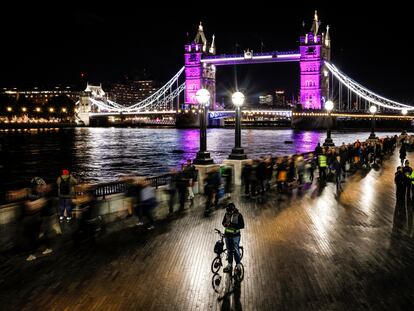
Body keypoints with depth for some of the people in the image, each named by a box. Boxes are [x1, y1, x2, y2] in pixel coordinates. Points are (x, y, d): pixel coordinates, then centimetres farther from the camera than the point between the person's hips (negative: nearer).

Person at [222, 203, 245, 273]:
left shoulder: (238, 215, -14)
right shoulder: (226, 214, -2)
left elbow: (242, 226, -15)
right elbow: (223, 222, 10)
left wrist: (233, 225, -28)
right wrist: (225, 224, -15)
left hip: (235, 235, -4)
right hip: (227, 235, 4)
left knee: (236, 250, 1)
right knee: (229, 250, 13)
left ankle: (238, 265, 14)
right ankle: (230, 265, 25)